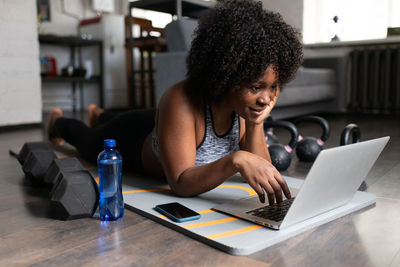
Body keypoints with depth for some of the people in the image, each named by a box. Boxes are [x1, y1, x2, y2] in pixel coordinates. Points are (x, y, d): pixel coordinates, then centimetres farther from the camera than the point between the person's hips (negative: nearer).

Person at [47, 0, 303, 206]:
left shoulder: (248, 103, -29)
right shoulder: (181, 102, -48)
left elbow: (258, 173, -26)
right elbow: (181, 184, -50)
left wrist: (256, 124, -42)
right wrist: (236, 159, -64)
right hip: (133, 137, -5)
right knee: (87, 141, 31)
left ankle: (99, 114, 74)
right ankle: (58, 121, 65)